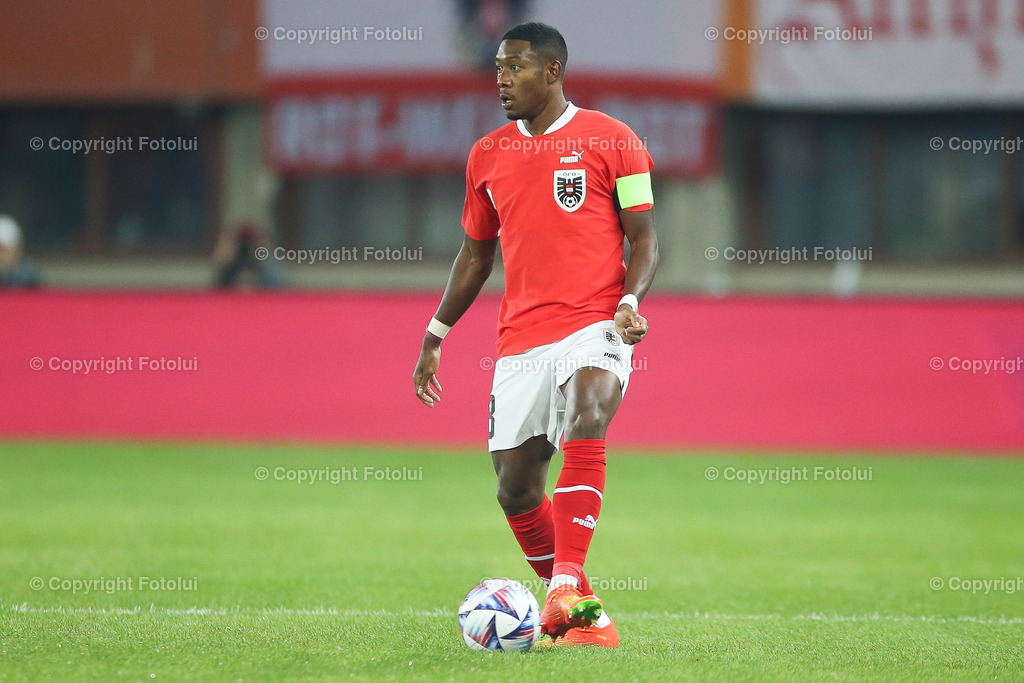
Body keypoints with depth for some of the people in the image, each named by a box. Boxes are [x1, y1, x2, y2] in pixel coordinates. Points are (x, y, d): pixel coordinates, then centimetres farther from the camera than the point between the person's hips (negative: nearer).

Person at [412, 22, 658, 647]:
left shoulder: (612, 141, 2)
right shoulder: (488, 156, 15)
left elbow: (644, 238, 2)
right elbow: (476, 254, 24)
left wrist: (631, 301, -16)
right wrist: (435, 335, 21)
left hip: (595, 324, -5)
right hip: (521, 338, 5)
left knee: (586, 418, -32)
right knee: (515, 487, 2)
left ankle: (565, 588, -37)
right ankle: (581, 613, 19)